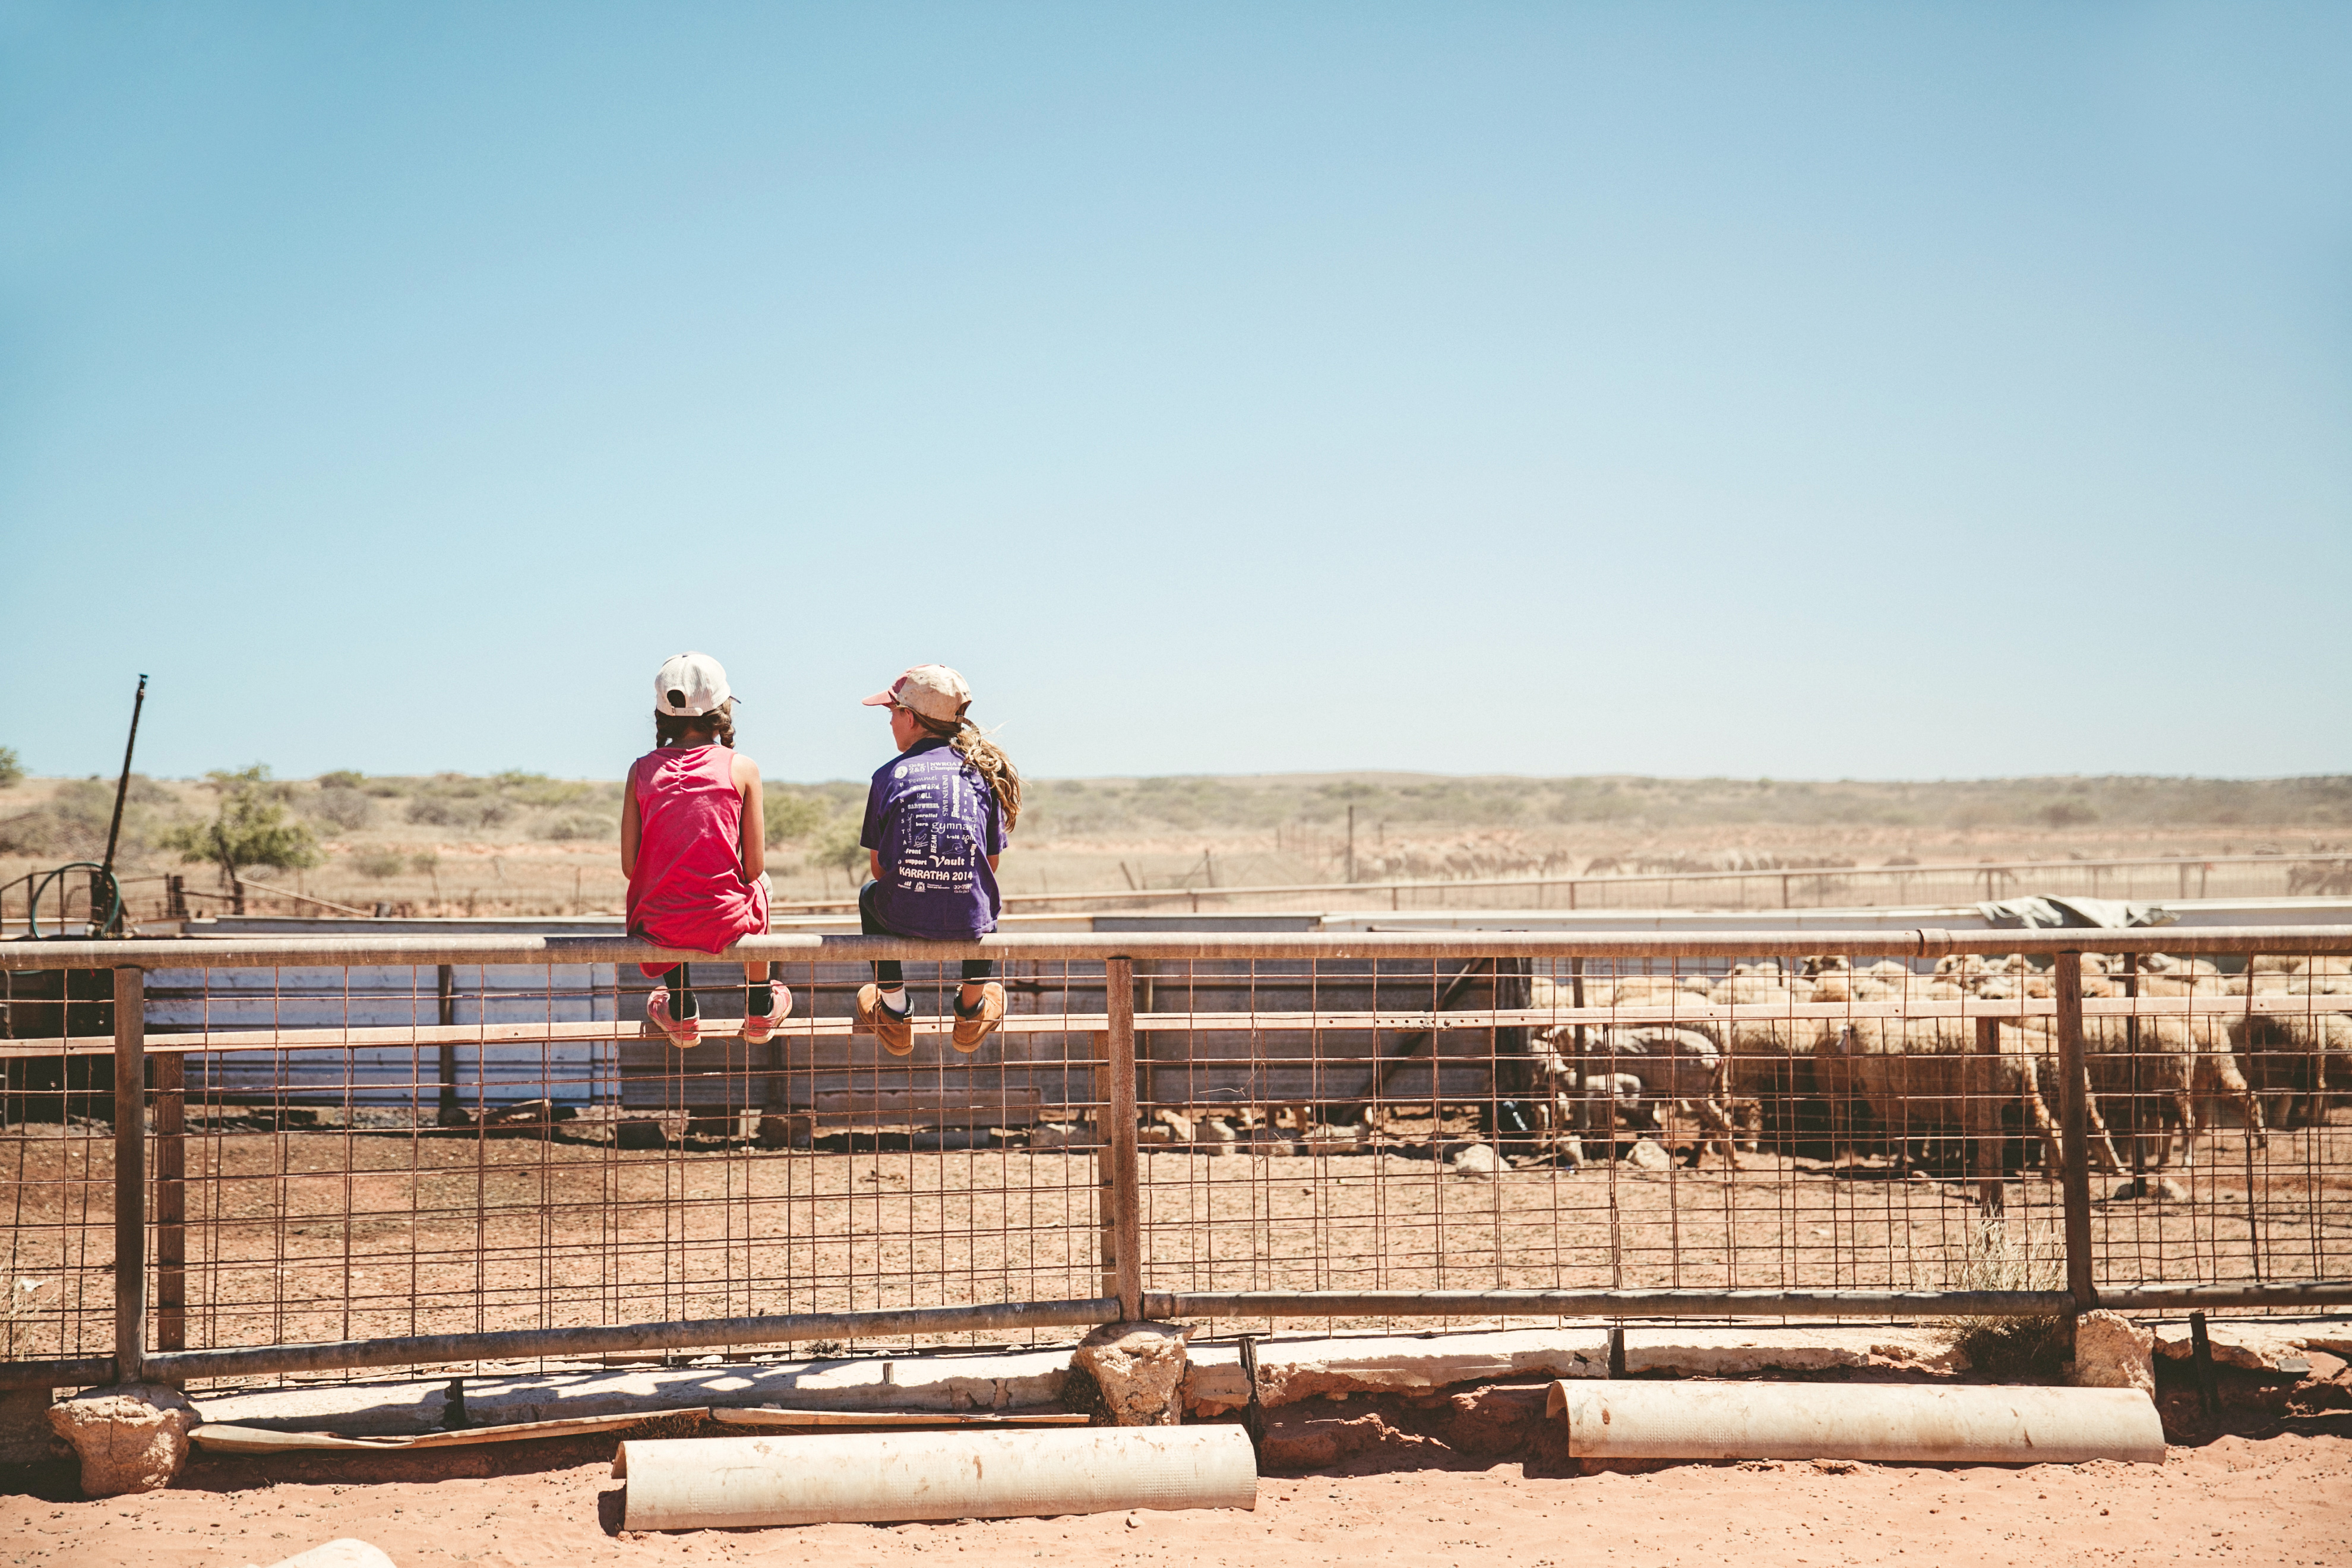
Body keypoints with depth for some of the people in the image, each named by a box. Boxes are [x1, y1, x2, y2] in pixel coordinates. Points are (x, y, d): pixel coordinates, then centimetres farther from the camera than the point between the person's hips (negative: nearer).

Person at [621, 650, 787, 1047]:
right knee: (760, 884, 33)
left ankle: (682, 1012, 40)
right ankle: (760, 1008, 43)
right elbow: (754, 867, -6)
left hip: (658, 926, 2)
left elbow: (629, 866, -1)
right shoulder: (742, 768, -6)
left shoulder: (642, 770, -1)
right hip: (726, 924, -1)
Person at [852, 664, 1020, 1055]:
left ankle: (894, 1009, 34)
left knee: (870, 894, 34)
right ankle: (973, 1007, 37)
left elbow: (878, 865, 8)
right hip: (971, 922, 2)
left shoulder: (890, 775, 3)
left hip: (903, 920, -1)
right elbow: (991, 863, 12)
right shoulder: (984, 772, 8)